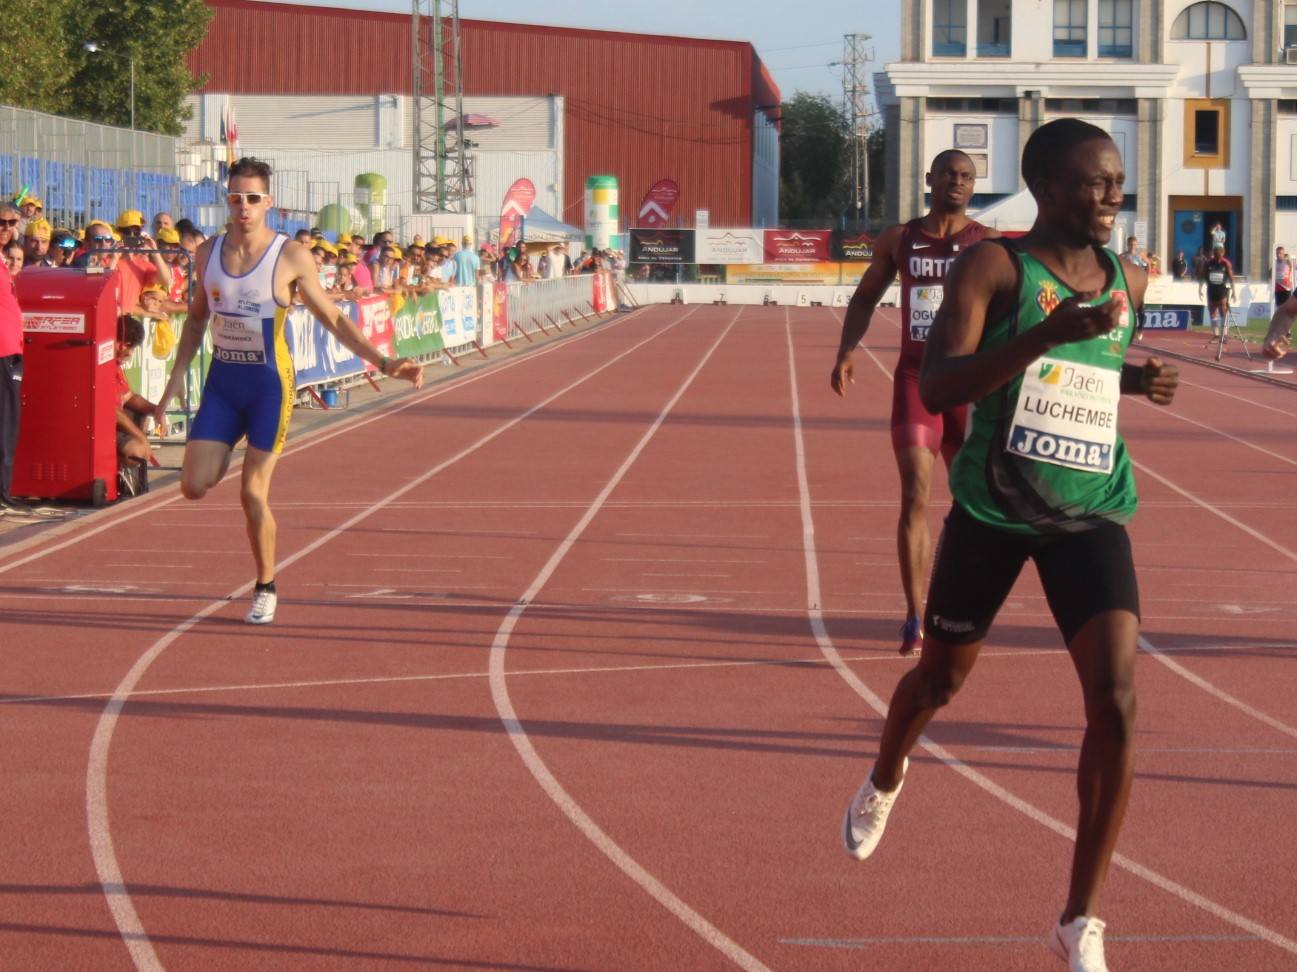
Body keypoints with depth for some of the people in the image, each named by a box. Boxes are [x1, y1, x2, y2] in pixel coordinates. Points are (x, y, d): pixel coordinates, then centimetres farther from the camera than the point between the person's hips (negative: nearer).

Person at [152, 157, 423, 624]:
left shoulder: (291, 257, -10)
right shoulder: (208, 253, 2)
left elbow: (333, 318, -5)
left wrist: (384, 363, -13)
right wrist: (176, 378, 11)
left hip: (269, 383, -4)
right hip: (221, 380, 4)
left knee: (253, 493, -7)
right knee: (194, 486, -6)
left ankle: (266, 589, 12)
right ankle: (227, 459, 30)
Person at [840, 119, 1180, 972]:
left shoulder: (1126, 283, 5)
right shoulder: (993, 267, -11)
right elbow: (936, 389, -24)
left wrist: (1134, 381, 4)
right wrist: (1048, 334, -34)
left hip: (1091, 515, 3)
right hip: (994, 509, -2)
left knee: (1115, 698, -16)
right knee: (943, 677, 18)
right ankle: (886, 782, 56)